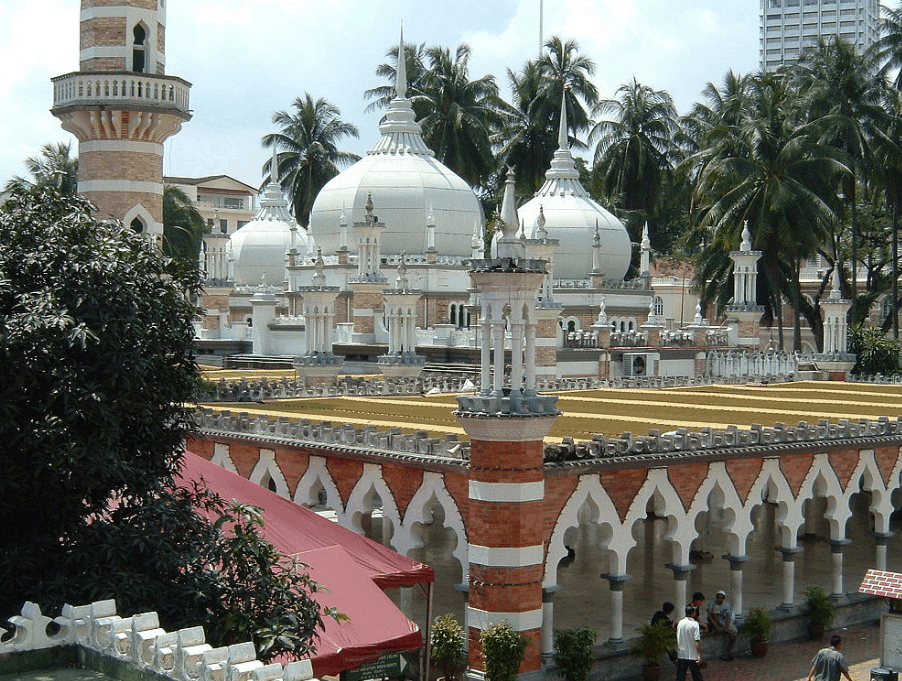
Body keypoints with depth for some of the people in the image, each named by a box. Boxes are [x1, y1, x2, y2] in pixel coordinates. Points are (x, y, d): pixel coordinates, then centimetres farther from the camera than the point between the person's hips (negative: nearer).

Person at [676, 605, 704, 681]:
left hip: (681, 655, 4)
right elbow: (697, 641, -18)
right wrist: (699, 655, -15)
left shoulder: (680, 623, 2)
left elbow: (677, 640, 9)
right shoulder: (695, 624, -13)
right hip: (693, 656, -4)